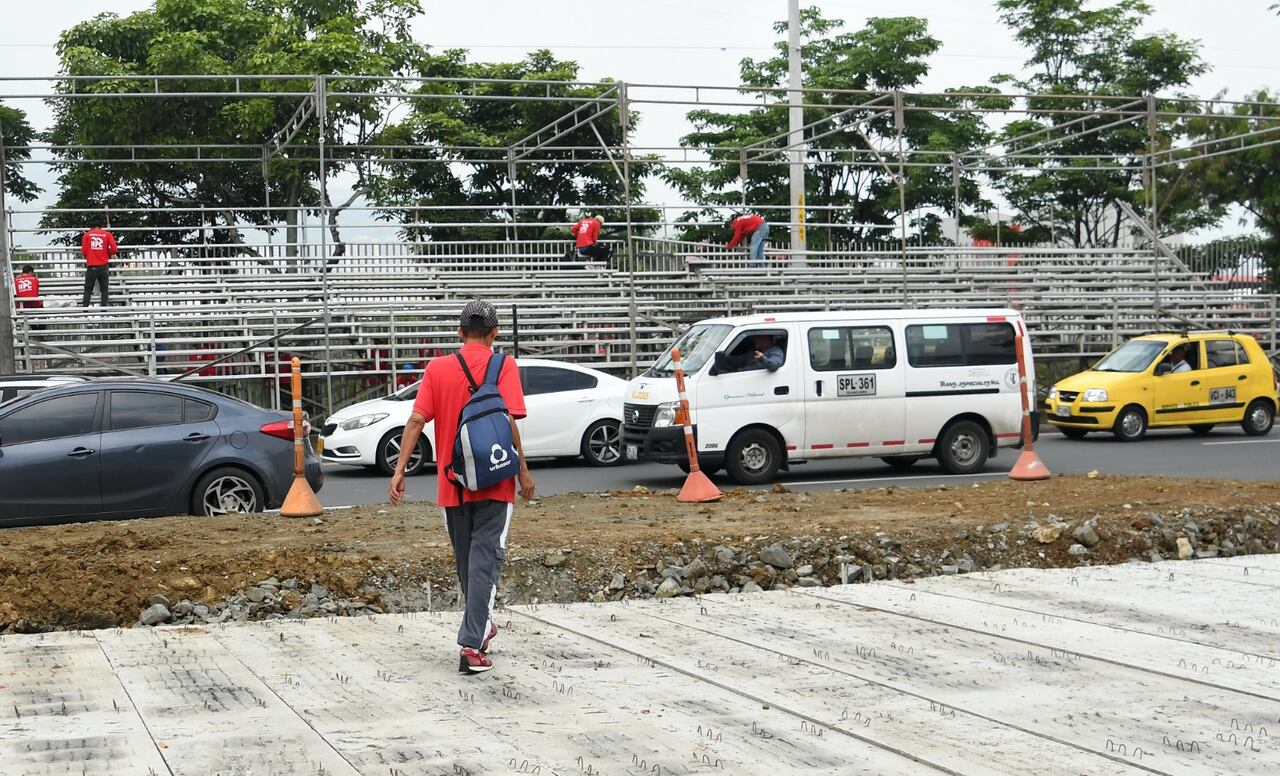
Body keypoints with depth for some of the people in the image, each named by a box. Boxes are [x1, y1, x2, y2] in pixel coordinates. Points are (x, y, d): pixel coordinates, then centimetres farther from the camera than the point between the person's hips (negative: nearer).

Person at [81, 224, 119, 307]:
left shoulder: (87, 235, 3)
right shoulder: (107, 234, 2)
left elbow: (83, 251, 0)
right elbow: (114, 249, -6)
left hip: (91, 267, 0)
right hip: (103, 266, 0)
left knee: (88, 290, 8)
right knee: (104, 290, 7)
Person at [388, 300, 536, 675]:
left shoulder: (436, 369, 3)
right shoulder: (504, 366, -5)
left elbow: (416, 420, -5)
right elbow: (508, 421, -14)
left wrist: (399, 471, -5)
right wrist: (523, 472, -8)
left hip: (452, 483, 3)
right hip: (493, 482, -3)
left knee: (467, 559, 18)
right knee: (484, 559, -3)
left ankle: (480, 626, 35)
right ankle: (471, 644, -14)